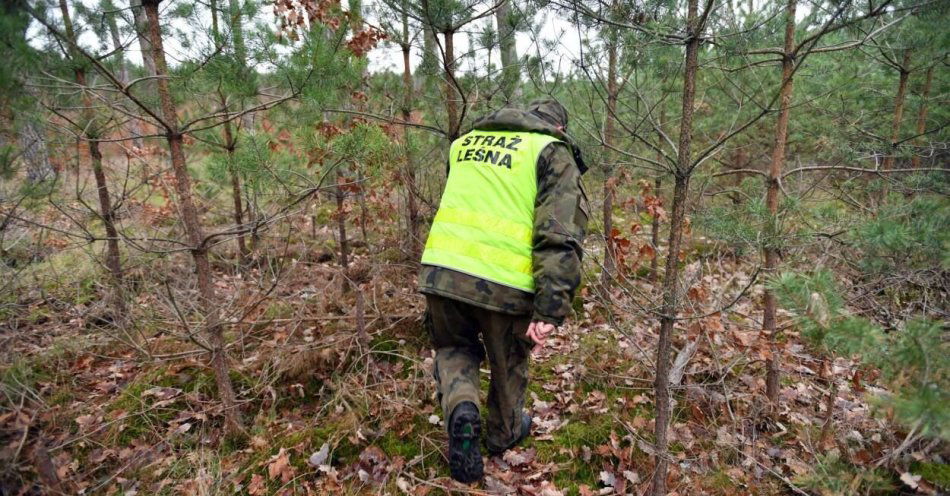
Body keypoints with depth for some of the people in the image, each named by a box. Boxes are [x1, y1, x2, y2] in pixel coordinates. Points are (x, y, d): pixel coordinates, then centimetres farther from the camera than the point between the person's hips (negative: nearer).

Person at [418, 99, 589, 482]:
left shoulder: (466, 141, 18)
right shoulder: (553, 154, 1)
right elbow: (560, 239, -11)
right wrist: (549, 311, -14)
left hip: (442, 270, 4)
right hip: (503, 282, -3)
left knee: (454, 347, 27)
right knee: (507, 365, 23)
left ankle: (460, 408, 2)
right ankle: (504, 434, 44)